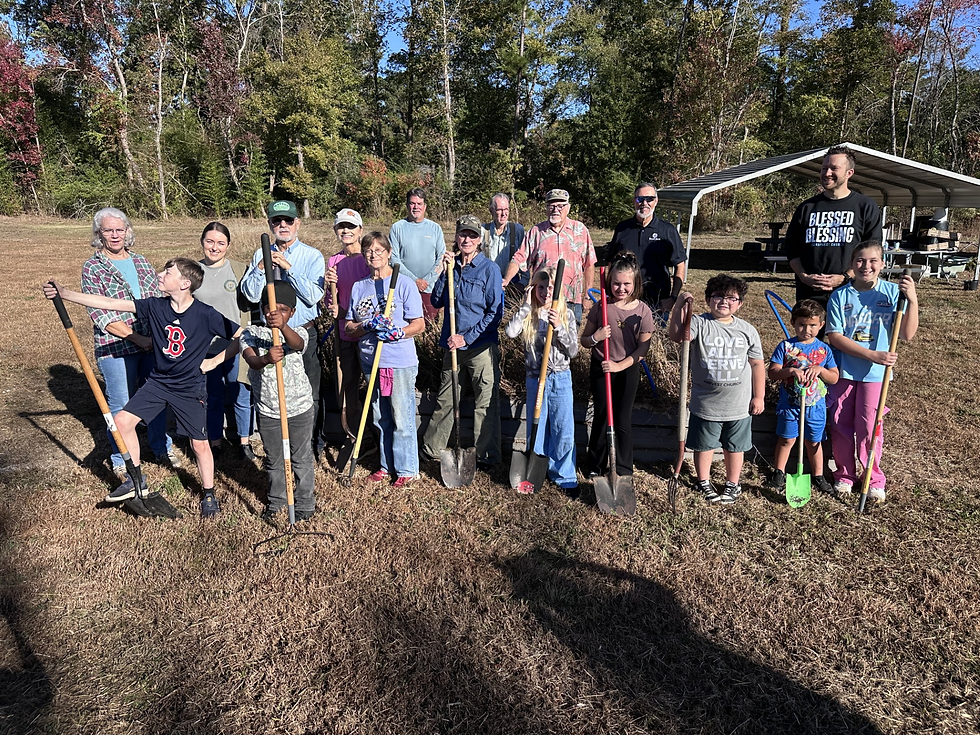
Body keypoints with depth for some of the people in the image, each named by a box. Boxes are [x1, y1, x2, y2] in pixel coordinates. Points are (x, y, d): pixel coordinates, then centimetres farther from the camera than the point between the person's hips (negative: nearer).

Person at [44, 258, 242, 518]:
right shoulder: (155, 306, -8)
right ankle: (136, 481, 16)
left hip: (190, 389, -4)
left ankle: (209, 495, 25)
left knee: (200, 444, 3)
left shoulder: (206, 315, -19)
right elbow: (111, 303, -10)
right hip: (158, 382, 5)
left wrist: (213, 362, -13)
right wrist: (65, 294, -15)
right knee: (122, 421, -3)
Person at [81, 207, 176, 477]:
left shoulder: (141, 262, 10)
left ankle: (162, 448, 32)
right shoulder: (92, 268, -4)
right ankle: (122, 460, 23)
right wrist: (138, 338, -17)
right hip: (115, 347, -4)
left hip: (153, 344, 4)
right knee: (121, 405, 5)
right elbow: (101, 315, -12)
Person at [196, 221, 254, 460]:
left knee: (241, 396, 7)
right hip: (205, 348, 1)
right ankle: (215, 443, 28)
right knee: (212, 398, 13)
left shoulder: (239, 270, 0)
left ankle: (244, 441, 24)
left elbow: (249, 304, 1)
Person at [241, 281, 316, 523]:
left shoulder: (297, 333, -7)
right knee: (274, 459, 17)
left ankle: (304, 501, 31)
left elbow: (297, 344, -33)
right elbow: (251, 360, -25)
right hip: (268, 410, 1)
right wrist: (265, 359, -49)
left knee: (301, 458, 12)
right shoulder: (251, 334, -6)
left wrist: (282, 327, -55)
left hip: (300, 408, -1)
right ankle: (276, 500, 39)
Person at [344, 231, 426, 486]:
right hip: (371, 361, 6)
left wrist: (396, 332, -24)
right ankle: (387, 465, 29)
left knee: (402, 419, -1)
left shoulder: (404, 284, -5)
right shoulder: (359, 287, 10)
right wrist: (367, 326, -12)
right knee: (381, 418, 15)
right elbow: (348, 328, 9)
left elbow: (419, 325, -7)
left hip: (400, 362, -5)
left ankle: (407, 469, 13)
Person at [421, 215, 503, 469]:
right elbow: (437, 302, 5)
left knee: (485, 403, 3)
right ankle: (430, 448, 29)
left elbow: (496, 312, -10)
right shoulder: (452, 265, 9)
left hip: (481, 346, -5)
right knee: (445, 399, 15)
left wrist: (467, 337, -14)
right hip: (453, 345, 5)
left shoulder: (489, 269, -6)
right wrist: (445, 272, -6)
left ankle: (487, 456, 16)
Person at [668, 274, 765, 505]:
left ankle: (732, 484, 37)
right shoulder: (699, 324, -10)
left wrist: (759, 396, 4)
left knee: (735, 446, 17)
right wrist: (679, 306, -38)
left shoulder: (748, 330, -1)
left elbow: (757, 364, 5)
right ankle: (704, 482, 36)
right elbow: (676, 335, -30)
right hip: (705, 404, -2)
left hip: (739, 405, 2)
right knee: (704, 445, 15)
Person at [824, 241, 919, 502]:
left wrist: (912, 300, -20)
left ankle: (874, 478, 22)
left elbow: (907, 334, -8)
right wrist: (872, 355, -18)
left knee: (868, 428, 2)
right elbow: (834, 336, -10)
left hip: (875, 374, -1)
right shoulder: (840, 296, -5)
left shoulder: (892, 292, -4)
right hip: (843, 371, 1)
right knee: (840, 425, 7)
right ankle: (844, 474, 26)